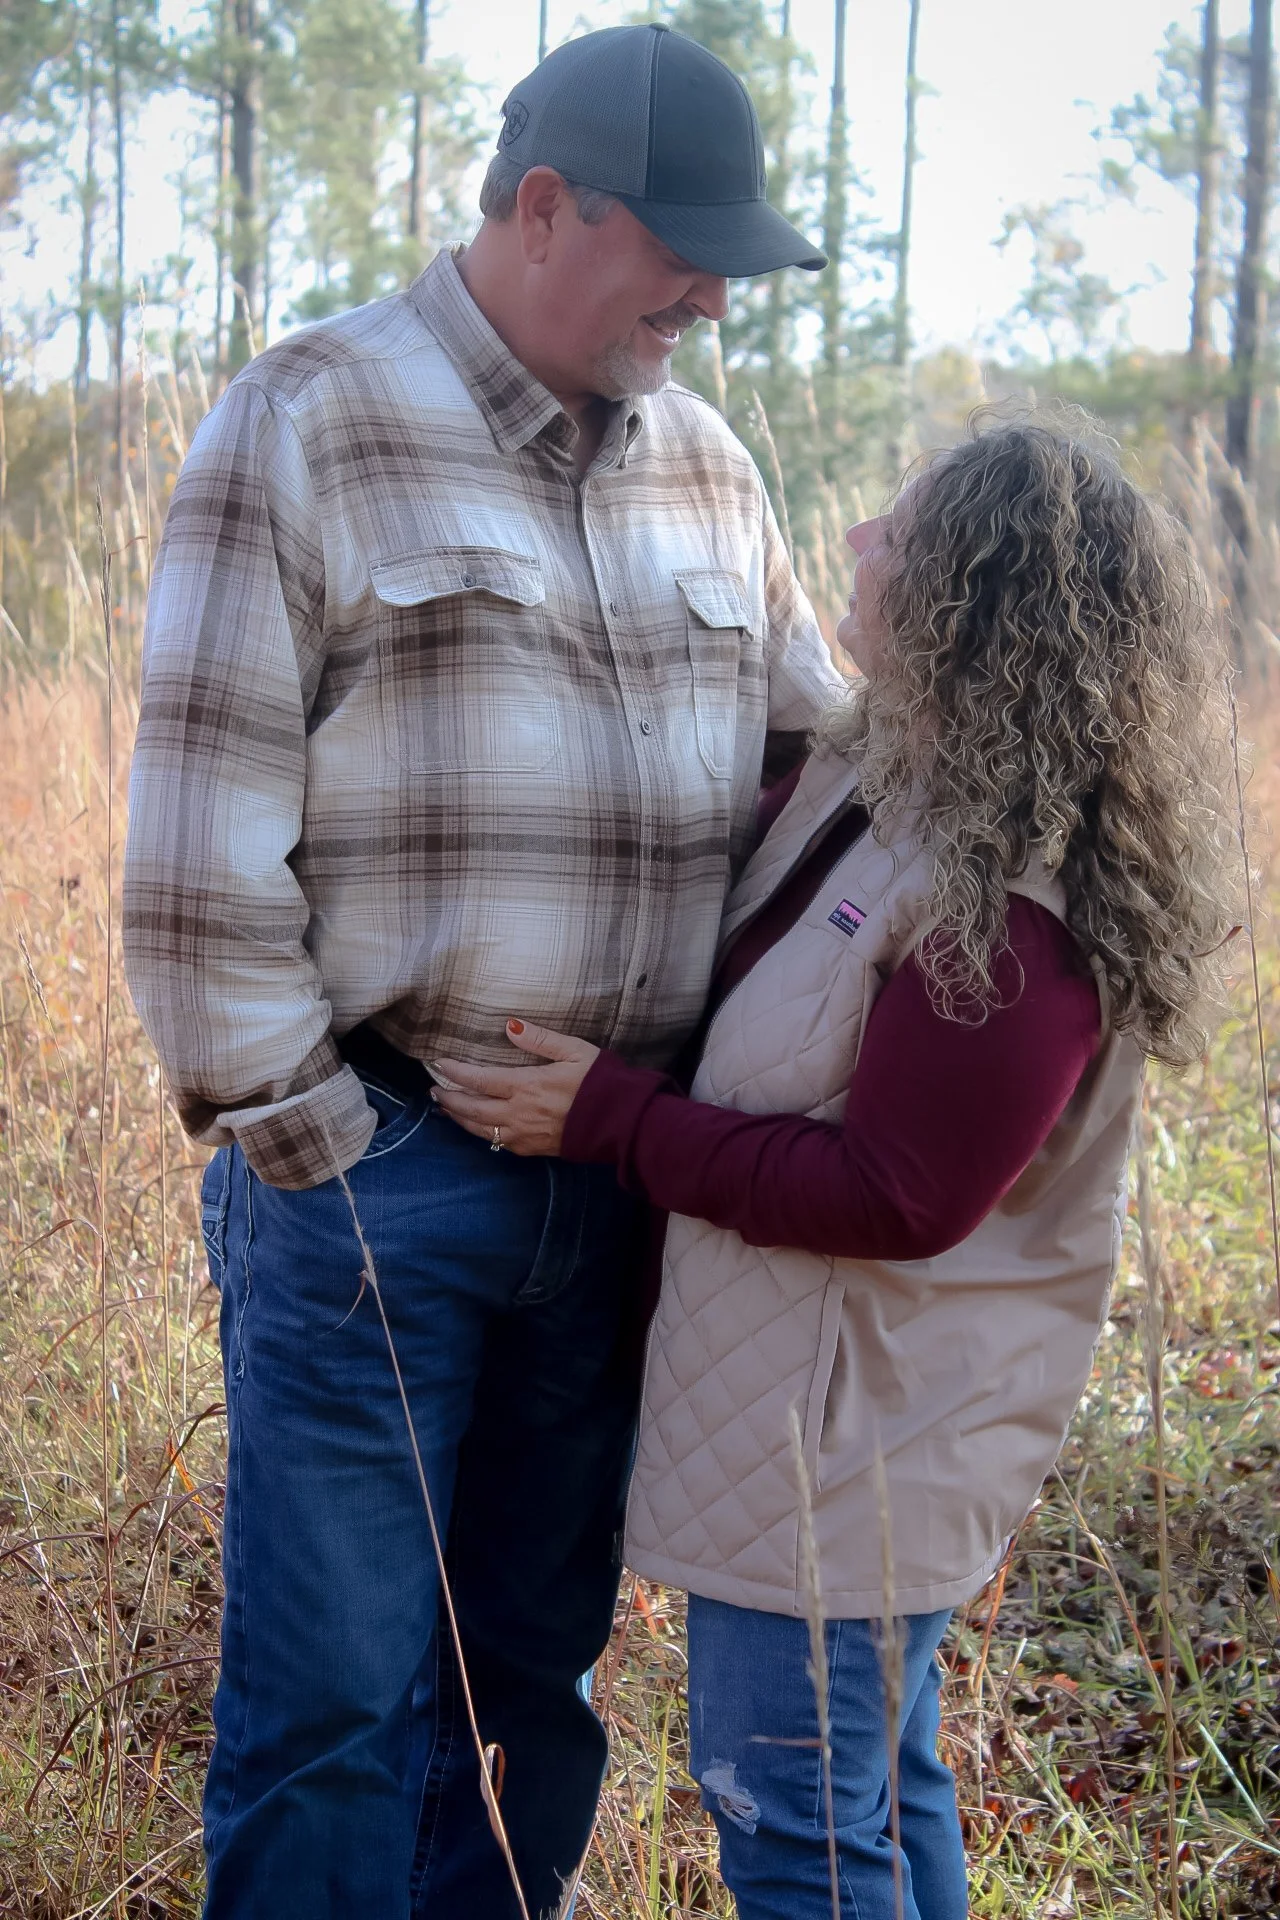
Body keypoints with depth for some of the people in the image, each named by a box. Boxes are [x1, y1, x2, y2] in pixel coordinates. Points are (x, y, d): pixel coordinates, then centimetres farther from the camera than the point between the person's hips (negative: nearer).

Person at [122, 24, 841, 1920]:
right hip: (372, 1171, -5)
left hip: (628, 1177, 6)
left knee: (534, 1661, 17)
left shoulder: (706, 463, 10)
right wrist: (298, 1142, -11)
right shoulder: (306, 429, -8)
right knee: (339, 1694, 3)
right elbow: (201, 844, -11)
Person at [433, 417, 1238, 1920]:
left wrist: (611, 1119, -21)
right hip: (845, 1408, 10)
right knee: (872, 1777, 24)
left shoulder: (1012, 912, -28)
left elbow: (895, 1199, -26)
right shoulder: (870, 774, 2)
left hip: (851, 1442, -9)